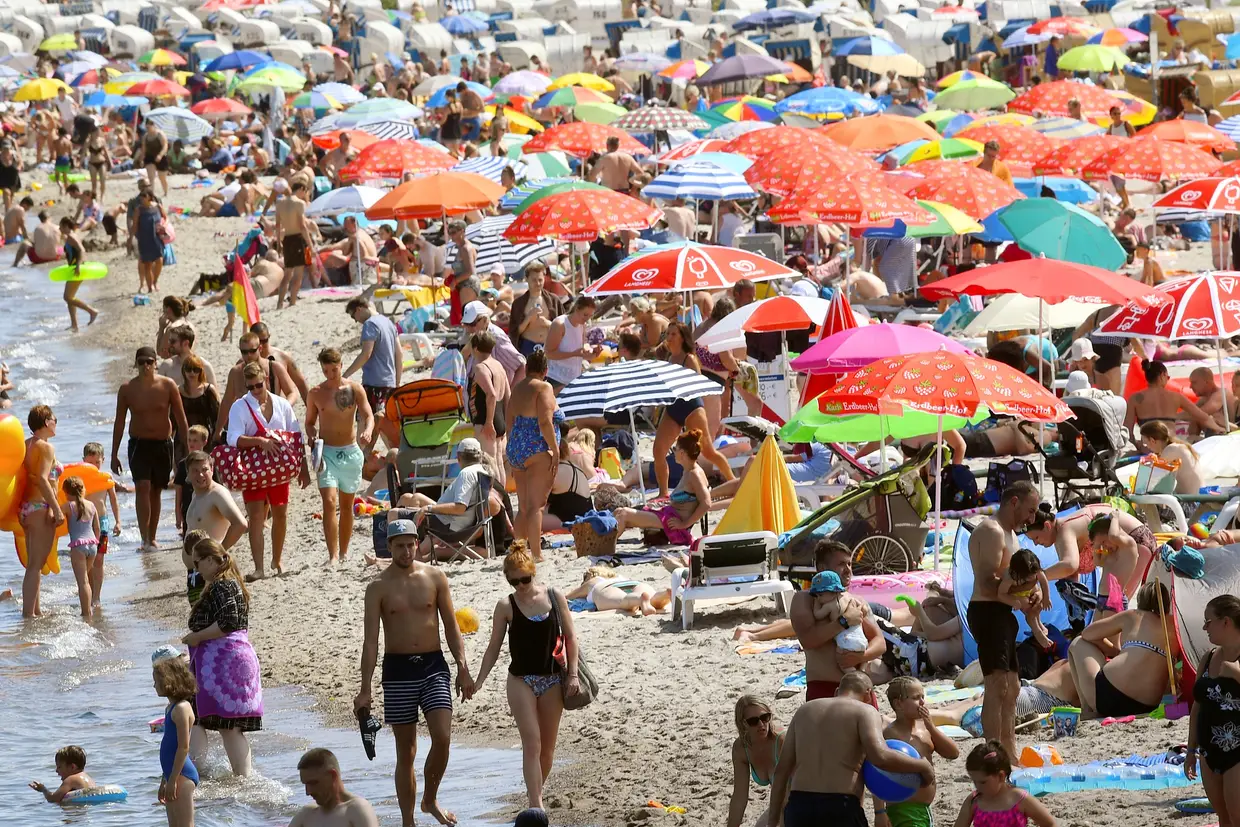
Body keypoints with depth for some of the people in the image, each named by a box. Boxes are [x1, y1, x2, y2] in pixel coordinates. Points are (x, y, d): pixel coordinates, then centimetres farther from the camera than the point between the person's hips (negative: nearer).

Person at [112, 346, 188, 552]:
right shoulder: (127, 389, -4)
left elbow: (181, 419, 0)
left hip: (163, 444, 1)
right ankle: (145, 539, -22)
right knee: (143, 486, -18)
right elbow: (119, 422, 3)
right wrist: (114, 455, 4)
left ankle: (152, 538, 21)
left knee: (156, 491, 10)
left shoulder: (168, 386, -4)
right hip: (139, 444, -1)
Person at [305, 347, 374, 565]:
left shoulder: (354, 389, 0)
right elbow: (310, 422, 12)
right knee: (329, 502, -16)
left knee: (346, 505, 11)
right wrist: (312, 438, -10)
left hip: (351, 452, 1)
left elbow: (368, 415, -6)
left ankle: (344, 553, 24)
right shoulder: (316, 394, 2)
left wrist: (367, 431, -28)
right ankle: (333, 556, -21)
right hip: (327, 452, -1)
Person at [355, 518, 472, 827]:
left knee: (442, 737, -14)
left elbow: (451, 627, 8)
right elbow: (370, 640, -4)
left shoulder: (435, 577, 4)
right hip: (398, 669, -1)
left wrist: (462, 668, 1)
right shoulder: (378, 587, -1)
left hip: (433, 665, 1)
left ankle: (430, 800, 9)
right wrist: (365, 689, -9)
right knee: (406, 750, 3)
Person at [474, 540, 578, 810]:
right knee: (532, 744, -11)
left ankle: (534, 793, 27)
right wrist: (478, 682, -5)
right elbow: (494, 647, 1)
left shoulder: (555, 597, -2)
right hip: (522, 680, -2)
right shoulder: (506, 606, -4)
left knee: (548, 745, 9)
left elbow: (570, 638, 3)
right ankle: (537, 808, -14)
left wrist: (573, 674, -4)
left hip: (553, 679, 2)